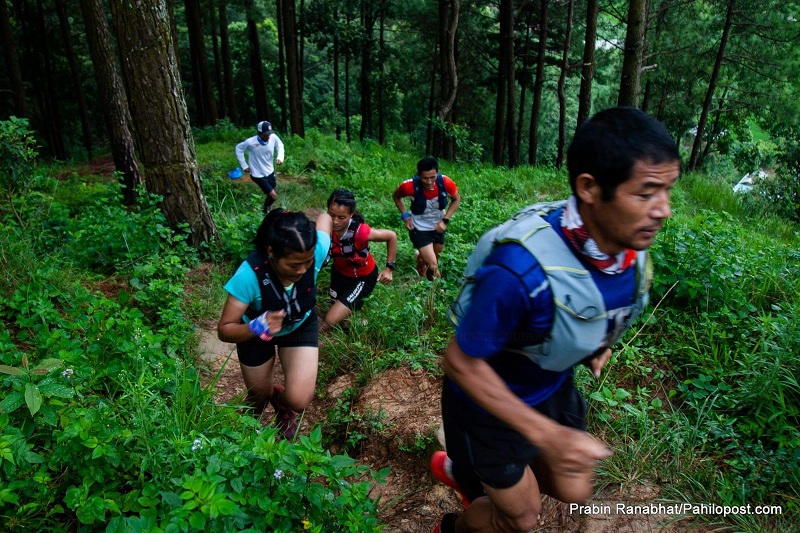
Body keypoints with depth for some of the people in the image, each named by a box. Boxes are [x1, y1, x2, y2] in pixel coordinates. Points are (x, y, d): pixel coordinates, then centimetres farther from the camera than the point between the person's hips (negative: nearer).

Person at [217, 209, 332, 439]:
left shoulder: (316, 251, -37)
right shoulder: (249, 275, -41)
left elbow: (324, 217, -14)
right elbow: (224, 330, -31)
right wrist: (258, 327, -50)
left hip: (300, 326, 1)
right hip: (256, 331, -1)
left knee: (299, 401, -13)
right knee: (260, 397, 18)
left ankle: (281, 400, 27)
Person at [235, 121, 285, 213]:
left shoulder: (273, 137, -20)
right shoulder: (250, 142, -28)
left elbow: (280, 146, 3)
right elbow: (238, 148, -8)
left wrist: (280, 157, -15)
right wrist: (244, 165, -7)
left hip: (270, 171, 5)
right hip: (258, 174, -5)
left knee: (273, 195, 19)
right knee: (273, 196, -7)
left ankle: (267, 207, 49)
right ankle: (265, 211, 23)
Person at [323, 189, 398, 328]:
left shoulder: (360, 231, -37)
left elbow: (392, 236, -21)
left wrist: (389, 267, -18)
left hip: (363, 277, -5)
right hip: (339, 271, 5)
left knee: (332, 320, -13)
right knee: (335, 306, 27)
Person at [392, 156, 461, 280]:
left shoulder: (445, 183, -28)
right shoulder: (410, 186, -31)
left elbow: (456, 199, -5)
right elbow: (396, 196, -7)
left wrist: (445, 220, -14)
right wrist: (405, 215, -16)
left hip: (438, 226, 3)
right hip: (419, 228, -3)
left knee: (435, 259, 25)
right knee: (432, 266, -11)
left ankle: (422, 256, 62)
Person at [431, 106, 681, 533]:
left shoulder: (631, 242, -17)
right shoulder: (522, 268, -41)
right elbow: (459, 362, -29)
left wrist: (599, 340, -6)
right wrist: (547, 435, -32)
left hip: (553, 387, 6)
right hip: (490, 398, -6)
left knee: (572, 493, 23)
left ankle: (461, 472, 46)